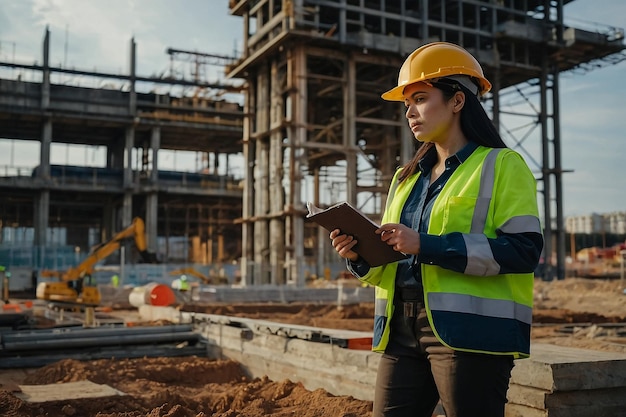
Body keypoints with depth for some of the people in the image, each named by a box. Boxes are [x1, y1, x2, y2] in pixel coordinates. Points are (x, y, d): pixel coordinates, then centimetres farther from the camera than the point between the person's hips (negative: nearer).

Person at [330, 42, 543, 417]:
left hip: (470, 332, -6)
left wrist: (425, 245, -19)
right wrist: (360, 257, -2)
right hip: (402, 330, 6)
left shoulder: (501, 166, 0)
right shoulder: (407, 178, 19)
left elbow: (524, 250, -13)